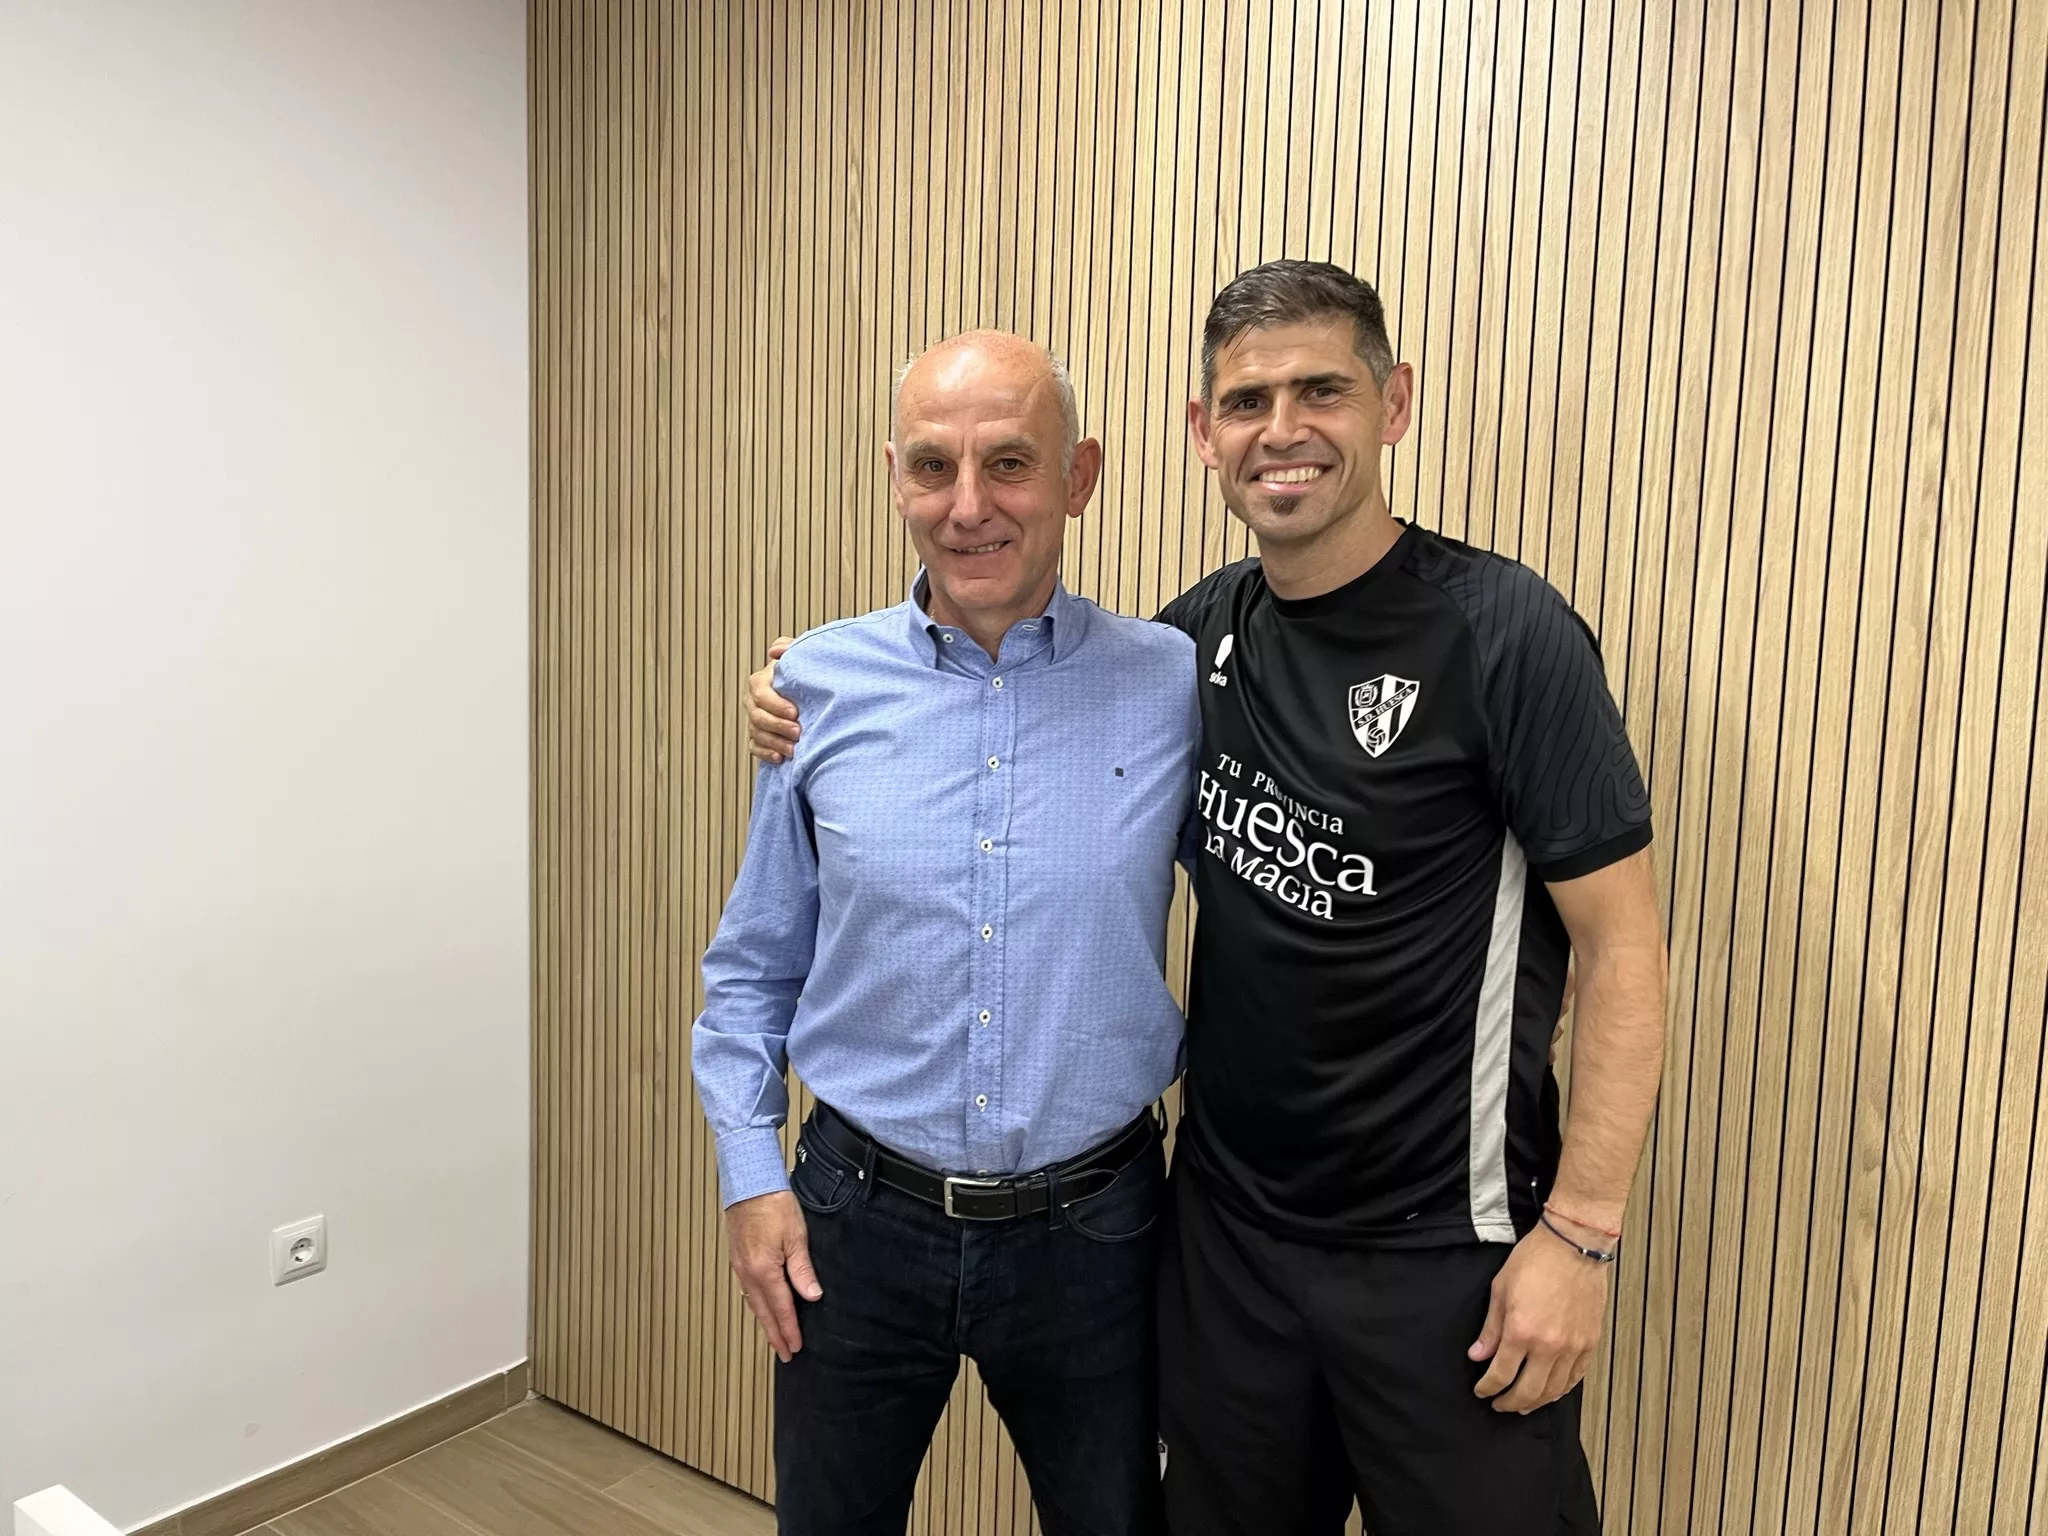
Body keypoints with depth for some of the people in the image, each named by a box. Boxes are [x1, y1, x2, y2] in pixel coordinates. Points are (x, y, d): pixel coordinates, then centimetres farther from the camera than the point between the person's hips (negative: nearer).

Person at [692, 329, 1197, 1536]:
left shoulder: (1173, 686, -10)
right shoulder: (821, 683, -5)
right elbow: (754, 964, 4)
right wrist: (751, 1174, 0)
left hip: (1090, 1228, 0)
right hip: (858, 1218, 1)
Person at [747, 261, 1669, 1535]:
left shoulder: (1502, 631, -15)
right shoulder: (1207, 629, 0)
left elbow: (1620, 942, -13)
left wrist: (1580, 1232, -16)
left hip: (1442, 1250, -5)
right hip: (1228, 1224, 5)